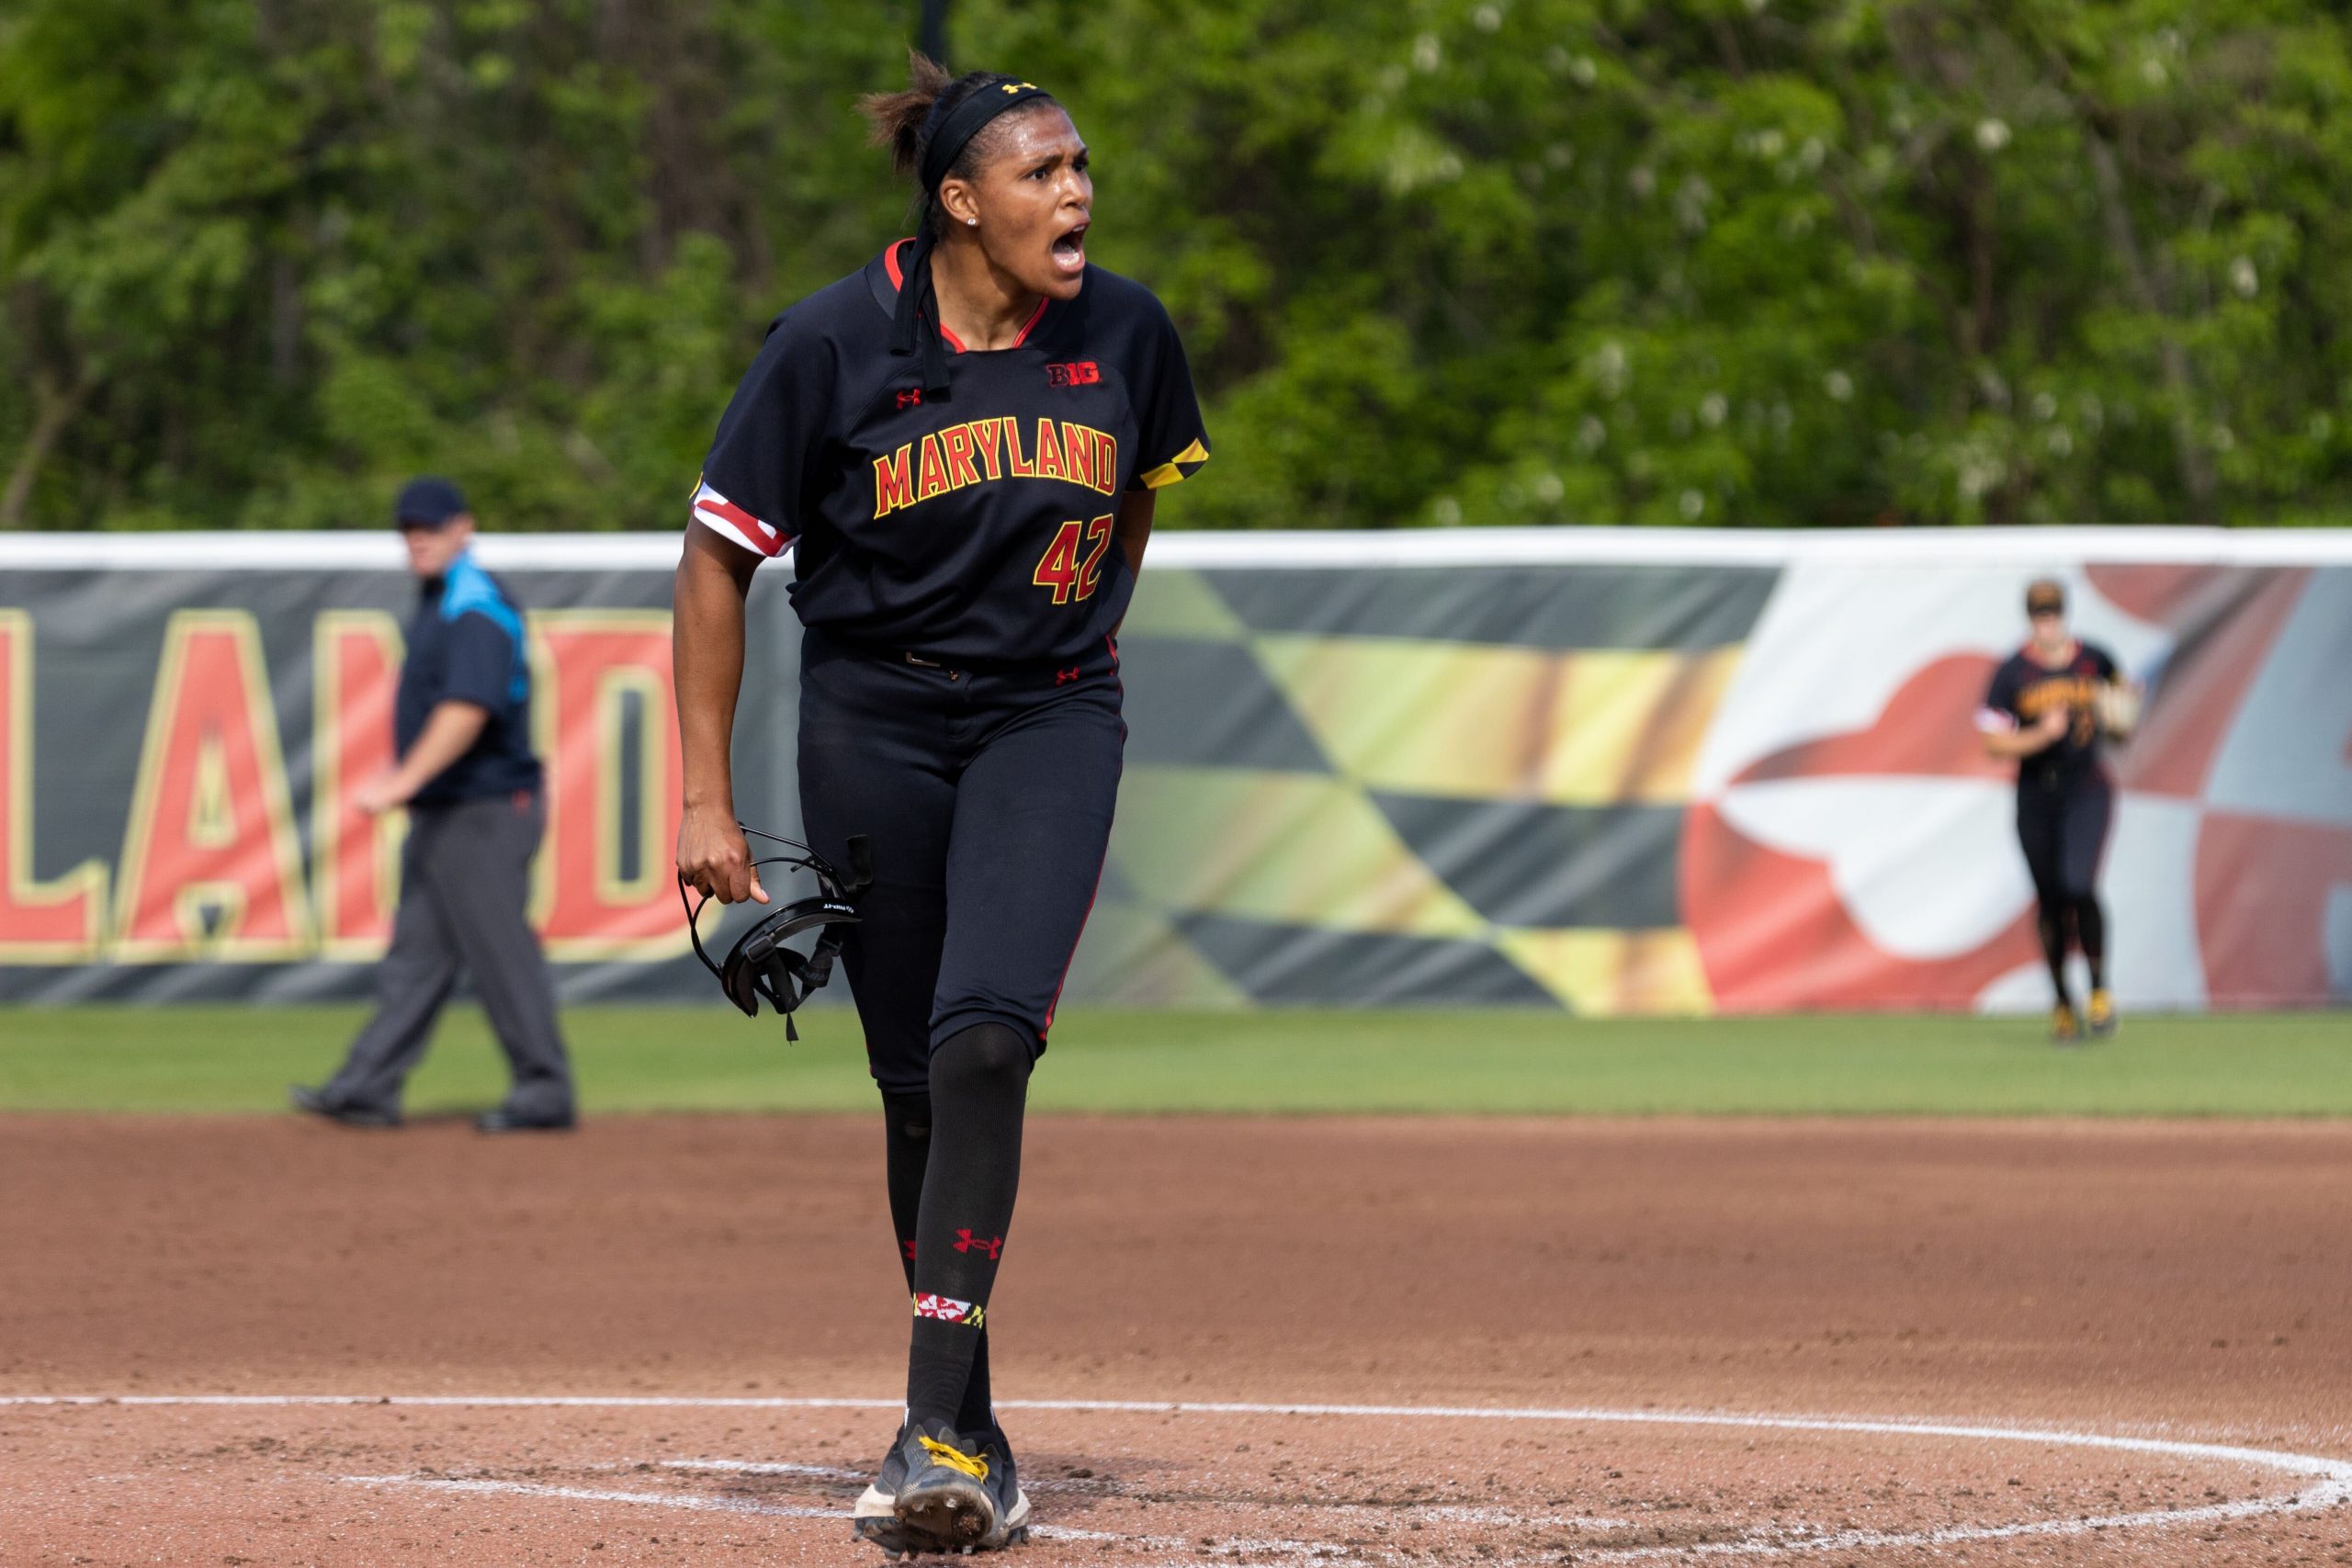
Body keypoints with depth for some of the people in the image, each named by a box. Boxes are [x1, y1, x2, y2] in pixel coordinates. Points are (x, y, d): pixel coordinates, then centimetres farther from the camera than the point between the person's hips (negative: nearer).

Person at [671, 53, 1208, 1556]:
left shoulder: (1125, 332, -5)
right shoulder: (835, 344, -12)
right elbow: (721, 557, -5)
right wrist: (708, 800, -8)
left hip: (1050, 722, 0)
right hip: (873, 730, 0)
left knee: (986, 1033, -20)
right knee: (919, 1082, 5)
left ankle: (938, 1420, -23)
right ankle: (969, 1438, 18)